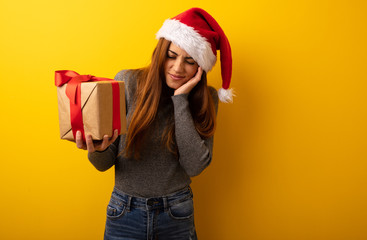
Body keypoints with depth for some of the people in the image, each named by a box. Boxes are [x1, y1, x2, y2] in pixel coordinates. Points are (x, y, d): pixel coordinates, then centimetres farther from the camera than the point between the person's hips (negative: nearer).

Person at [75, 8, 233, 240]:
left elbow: (195, 166, -18)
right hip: (125, 212, 0)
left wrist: (181, 98, -19)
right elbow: (105, 163, -7)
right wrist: (98, 151, -30)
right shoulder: (127, 82, -10)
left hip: (177, 216, 1)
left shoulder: (205, 99, -6)